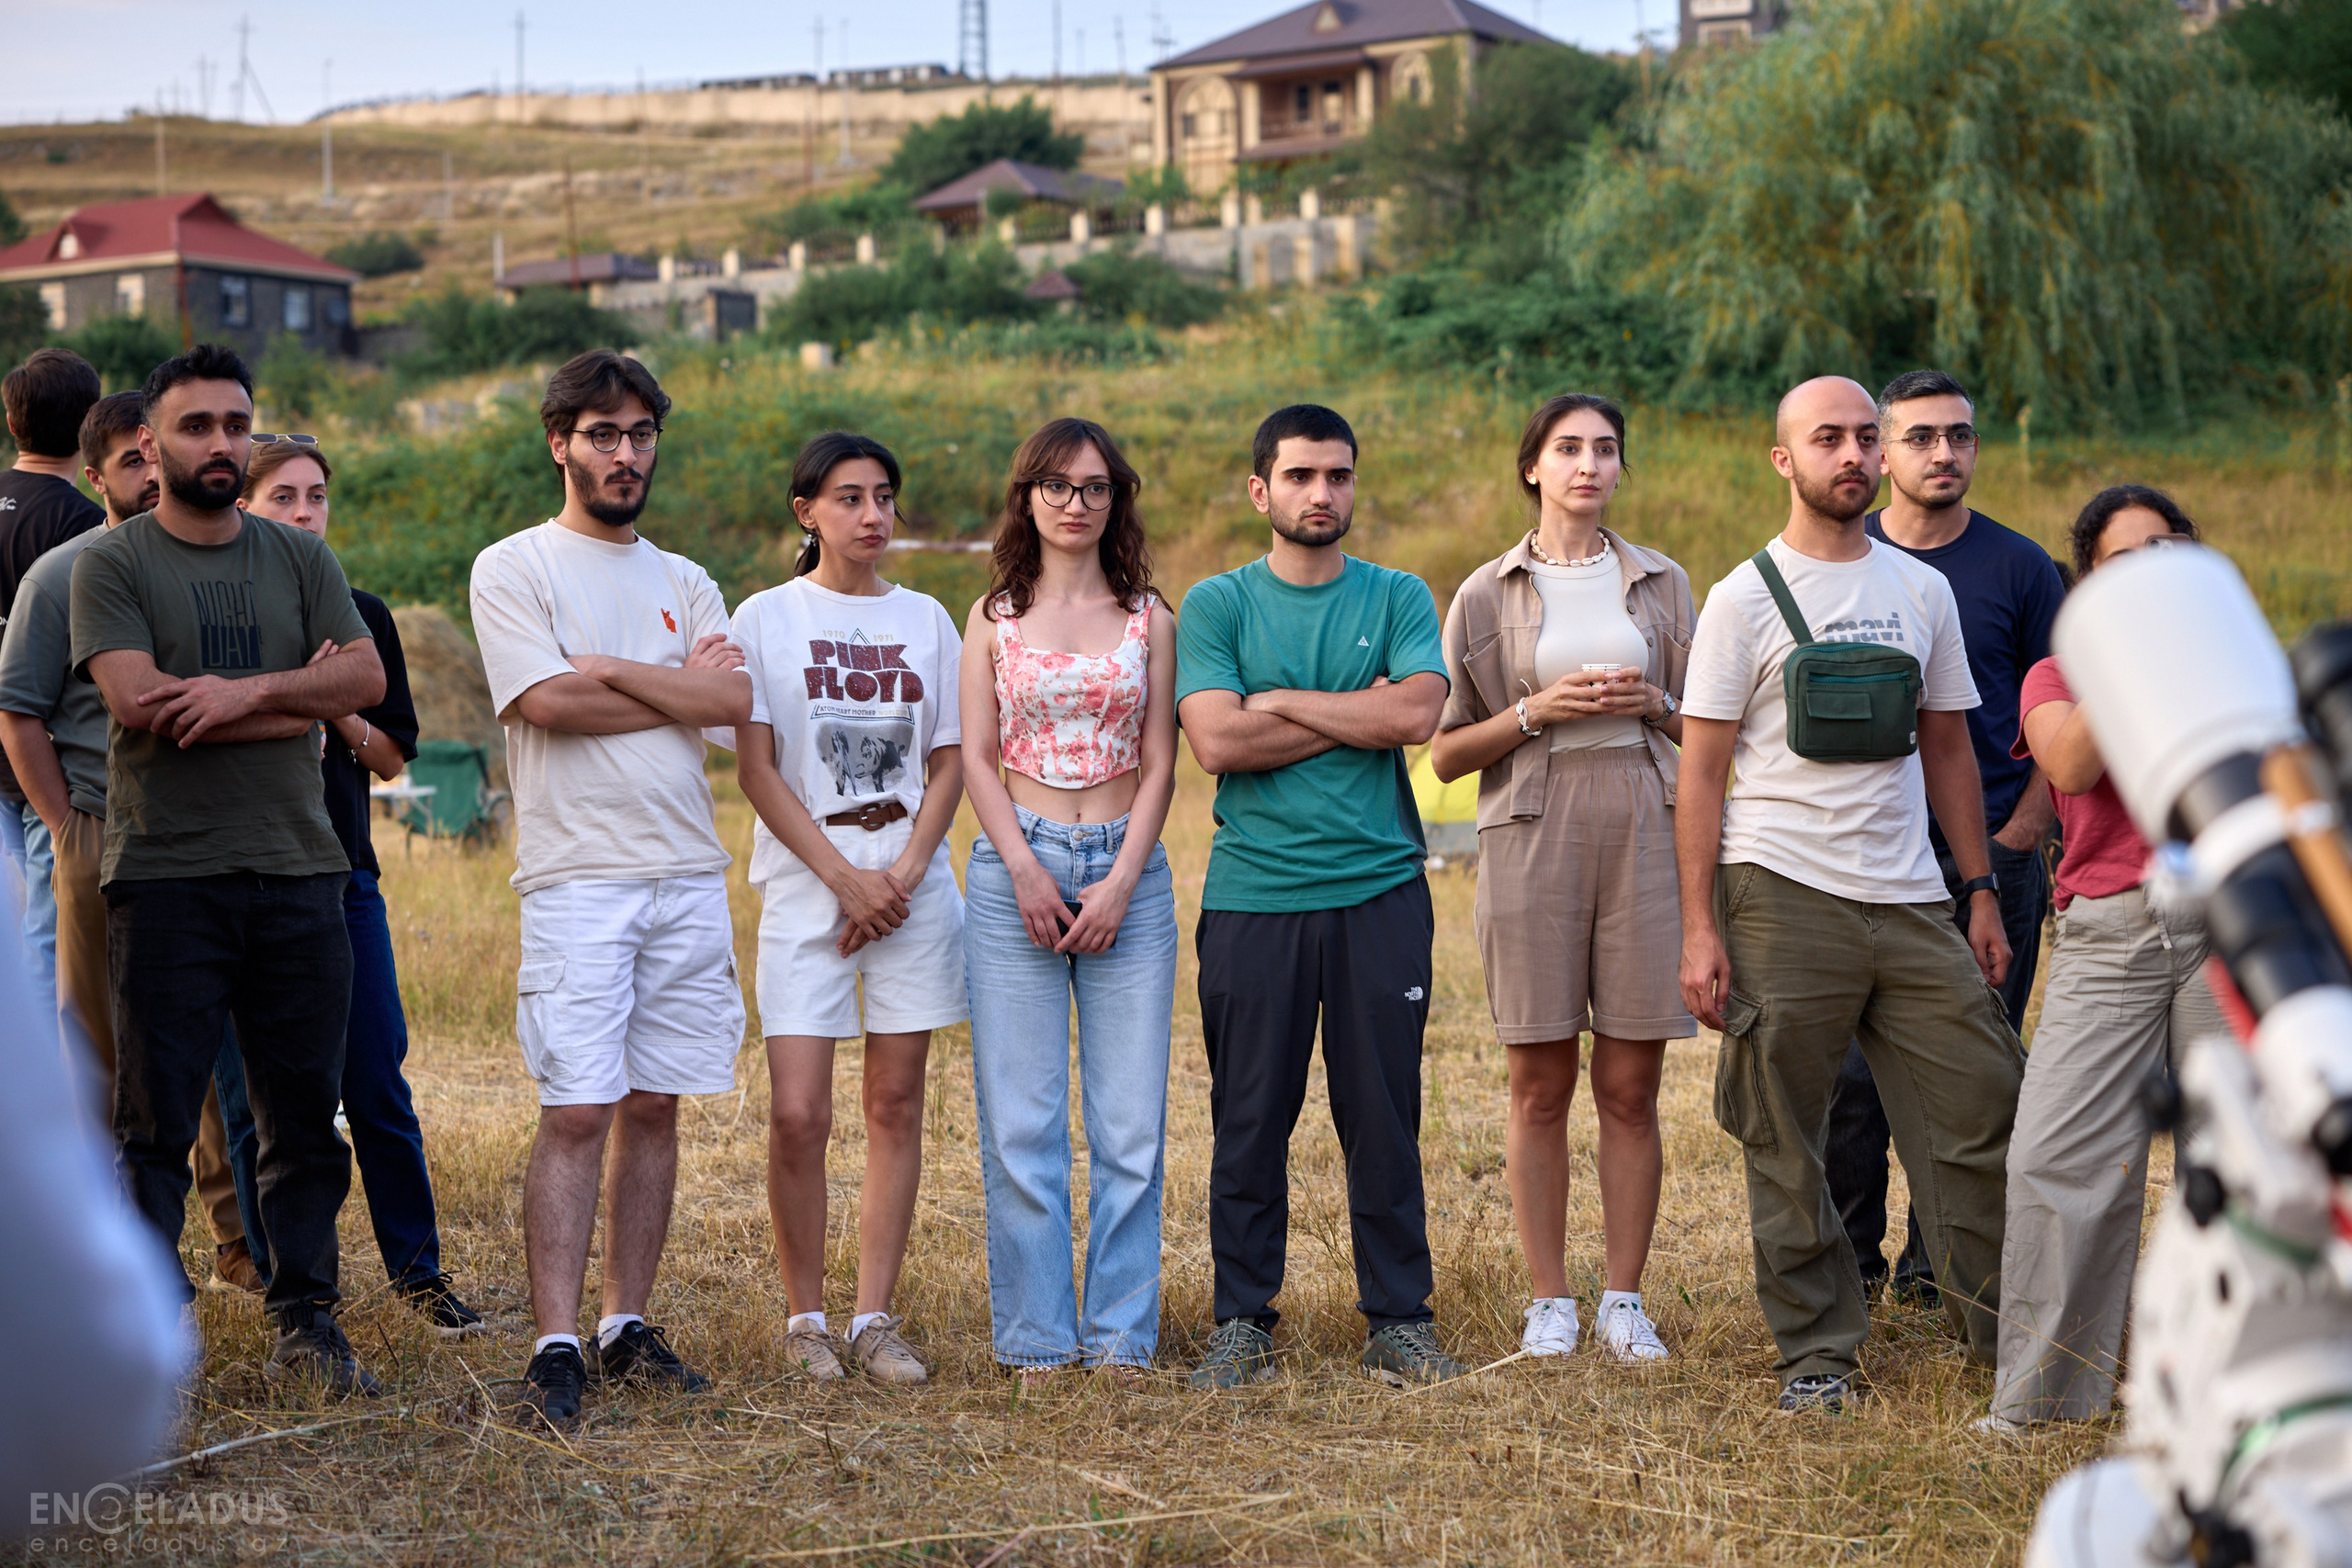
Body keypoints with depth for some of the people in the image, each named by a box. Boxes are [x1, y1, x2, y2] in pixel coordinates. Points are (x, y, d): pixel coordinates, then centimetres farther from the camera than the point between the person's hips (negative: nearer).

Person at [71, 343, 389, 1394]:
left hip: (300, 873, 4)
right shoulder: (112, 565, 1)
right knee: (155, 1122, 0)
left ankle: (305, 1321, 15)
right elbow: (140, 703, -13)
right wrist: (300, 697, -7)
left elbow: (365, 679, 1)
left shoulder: (300, 560, 14)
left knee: (306, 1112, 6)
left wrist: (247, 690, -16)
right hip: (167, 875, -3)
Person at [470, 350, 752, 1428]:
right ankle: (556, 1347, -8)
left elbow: (733, 703, -1)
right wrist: (679, 686, -3)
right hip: (577, 881, -5)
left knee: (655, 1107, 7)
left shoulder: (685, 585, 16)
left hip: (689, 875, 5)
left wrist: (609, 668, -7)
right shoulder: (514, 569, 2)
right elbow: (546, 702, -13)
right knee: (577, 1113, -9)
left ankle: (627, 1326, 14)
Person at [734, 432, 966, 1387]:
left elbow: (949, 764, 8)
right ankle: (805, 1318, 6)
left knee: (896, 1106, 3)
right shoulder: (766, 618, 2)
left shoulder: (925, 620, 10)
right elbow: (756, 771, -3)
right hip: (806, 886, -3)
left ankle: (875, 1319, 10)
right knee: (799, 1114, -8)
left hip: (912, 886, 3)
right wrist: (846, 877, -10)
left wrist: (903, 875, -7)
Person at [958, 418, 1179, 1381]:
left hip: (1127, 874, 1)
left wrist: (1120, 883, -7)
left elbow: (1158, 764, 5)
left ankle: (1121, 1333, 9)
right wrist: (1026, 870, -9)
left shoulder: (1148, 617, 9)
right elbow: (977, 758, 4)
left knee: (1130, 1120, 0)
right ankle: (1037, 1336, 8)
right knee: (1021, 1120, -1)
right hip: (1016, 867, -1)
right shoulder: (992, 617, 8)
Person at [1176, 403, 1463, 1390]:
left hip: (1380, 893, 1)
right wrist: (1354, 713, -6)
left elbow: (1417, 716, -9)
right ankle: (1243, 1321, 14)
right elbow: (1218, 742, -9)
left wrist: (1280, 700, -6)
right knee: (1250, 1116, 4)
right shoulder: (1215, 605, 5)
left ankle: (1399, 1318, 14)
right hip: (1252, 895, -1)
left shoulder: (1399, 599, 8)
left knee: (1384, 1114, 4)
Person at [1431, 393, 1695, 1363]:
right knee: (1540, 1087, 2)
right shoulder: (1487, 595, 6)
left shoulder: (1663, 584, 11)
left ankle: (1625, 1299, 11)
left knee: (1631, 1086, 2)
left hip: (1646, 835, 1)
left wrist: (1650, 702, -5)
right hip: (1533, 838, -1)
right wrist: (1536, 711, -11)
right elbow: (1445, 753, 4)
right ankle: (1549, 1300, 11)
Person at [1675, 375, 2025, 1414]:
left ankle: (2000, 1325, 18)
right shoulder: (1745, 598, -2)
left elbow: (1947, 750, 19)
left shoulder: (1922, 590, 12)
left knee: (1980, 1109, 3)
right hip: (1783, 899, -4)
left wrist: (1980, 893, 13)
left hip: (1911, 900, 4)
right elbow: (1701, 773, -3)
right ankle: (1816, 1349, 12)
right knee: (1784, 1142, 1)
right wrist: (1699, 928, -9)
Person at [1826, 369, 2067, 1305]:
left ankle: (1938, 1266, 13)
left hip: (1989, 857, 0)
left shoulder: (2020, 568, 5)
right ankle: (1849, 1263, 11)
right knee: (1850, 1072, -1)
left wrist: (2015, 839, -4)